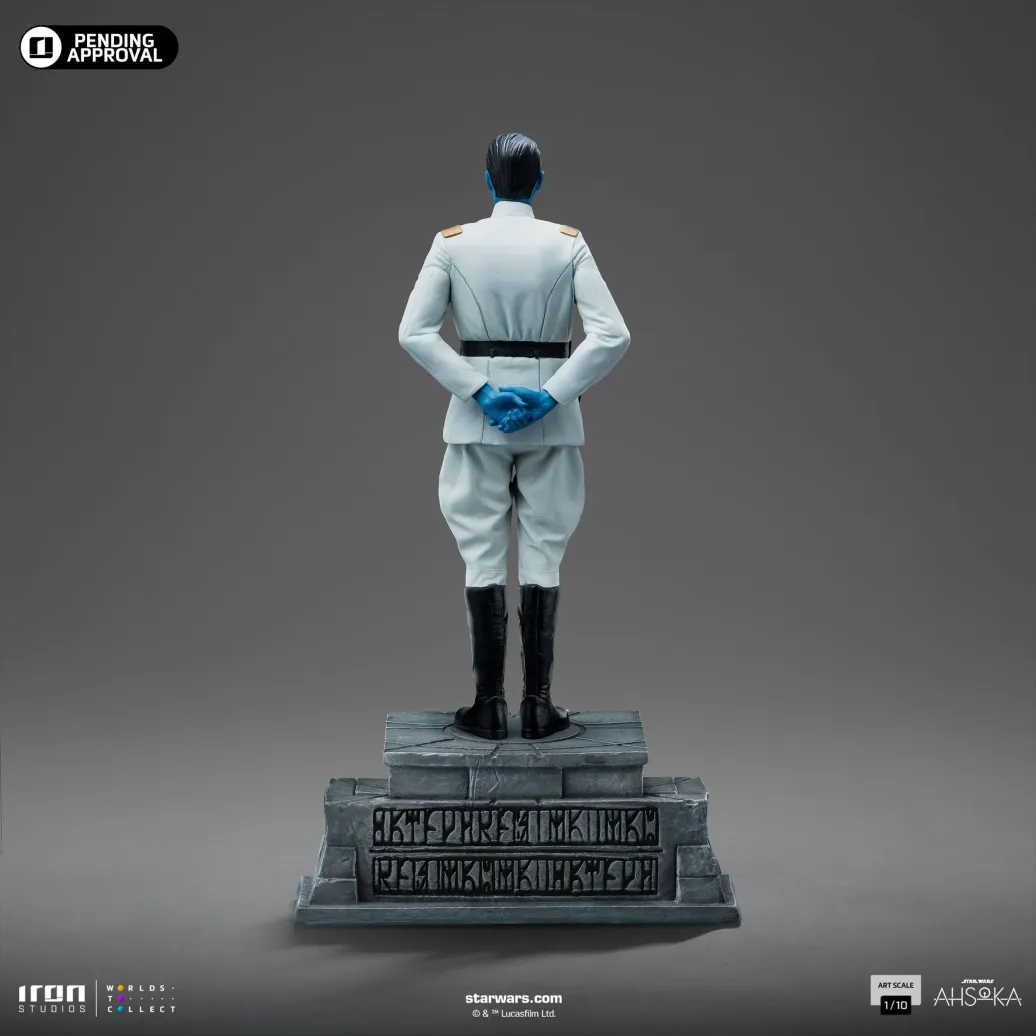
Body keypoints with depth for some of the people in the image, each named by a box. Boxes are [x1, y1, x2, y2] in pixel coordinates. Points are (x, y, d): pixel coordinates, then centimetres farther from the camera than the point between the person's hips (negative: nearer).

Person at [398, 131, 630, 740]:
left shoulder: (453, 243, -2)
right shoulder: (568, 243, -2)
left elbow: (414, 331, -8)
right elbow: (613, 335, -11)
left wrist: (480, 390, -9)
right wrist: (552, 395, -11)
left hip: (477, 417, 0)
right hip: (551, 415, 0)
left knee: (483, 556, 5)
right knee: (544, 556, 6)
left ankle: (491, 705, 7)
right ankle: (539, 705, 8)